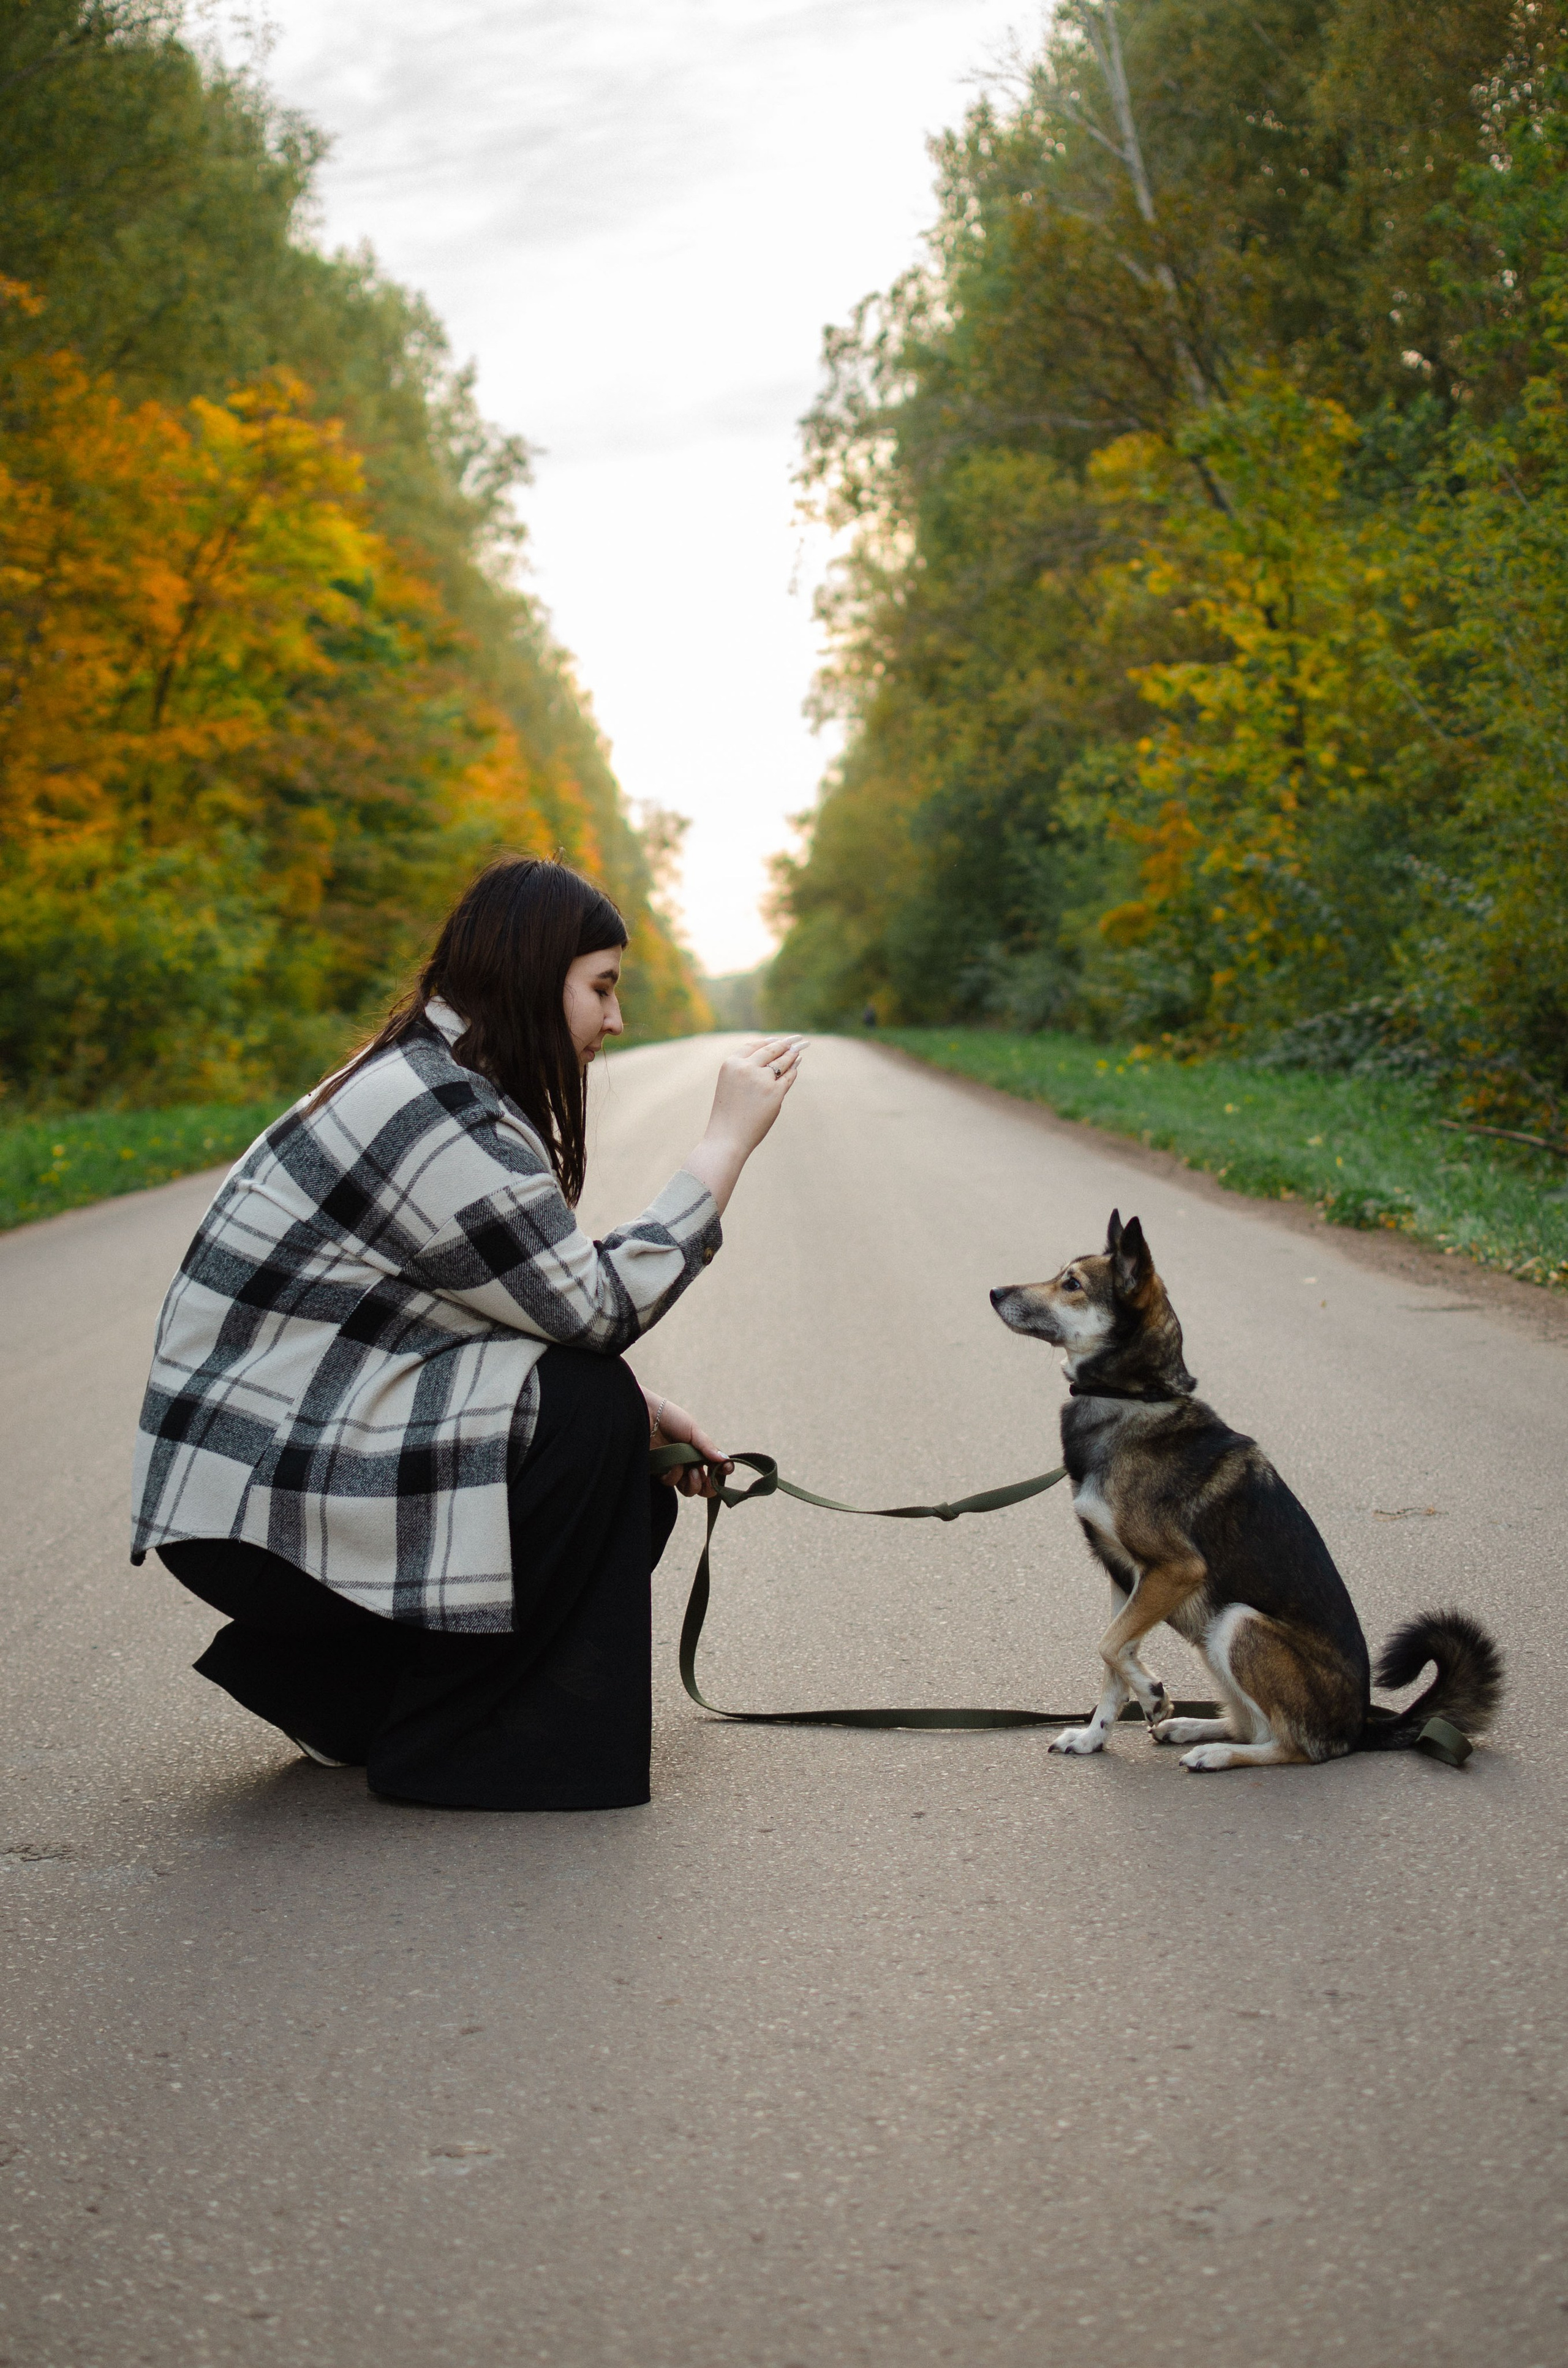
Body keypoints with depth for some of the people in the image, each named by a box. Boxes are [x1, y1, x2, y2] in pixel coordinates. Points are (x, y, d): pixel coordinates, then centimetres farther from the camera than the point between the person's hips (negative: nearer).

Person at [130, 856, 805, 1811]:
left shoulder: (440, 1083, 12)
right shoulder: (437, 1116, -22)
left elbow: (538, 1304, 16)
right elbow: (599, 1307, -21)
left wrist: (643, 1414, 3)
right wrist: (729, 1140, -15)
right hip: (257, 1509, -10)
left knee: (630, 1491, 8)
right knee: (587, 1416, -19)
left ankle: (342, 1685, 15)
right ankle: (441, 1738, -7)